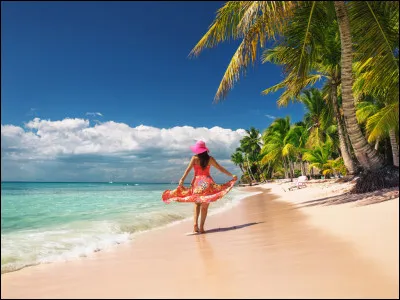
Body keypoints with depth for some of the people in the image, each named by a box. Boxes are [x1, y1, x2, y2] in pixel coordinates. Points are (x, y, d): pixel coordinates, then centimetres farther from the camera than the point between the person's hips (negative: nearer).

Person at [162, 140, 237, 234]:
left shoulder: (195, 158, 1)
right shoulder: (210, 159, 3)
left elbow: (188, 169, -9)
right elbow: (220, 168, 7)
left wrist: (182, 180, -13)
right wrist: (232, 175, 15)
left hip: (197, 182, 0)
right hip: (207, 183, 0)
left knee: (197, 204, 12)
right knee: (204, 206, 5)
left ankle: (195, 224, -2)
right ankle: (201, 228, 3)